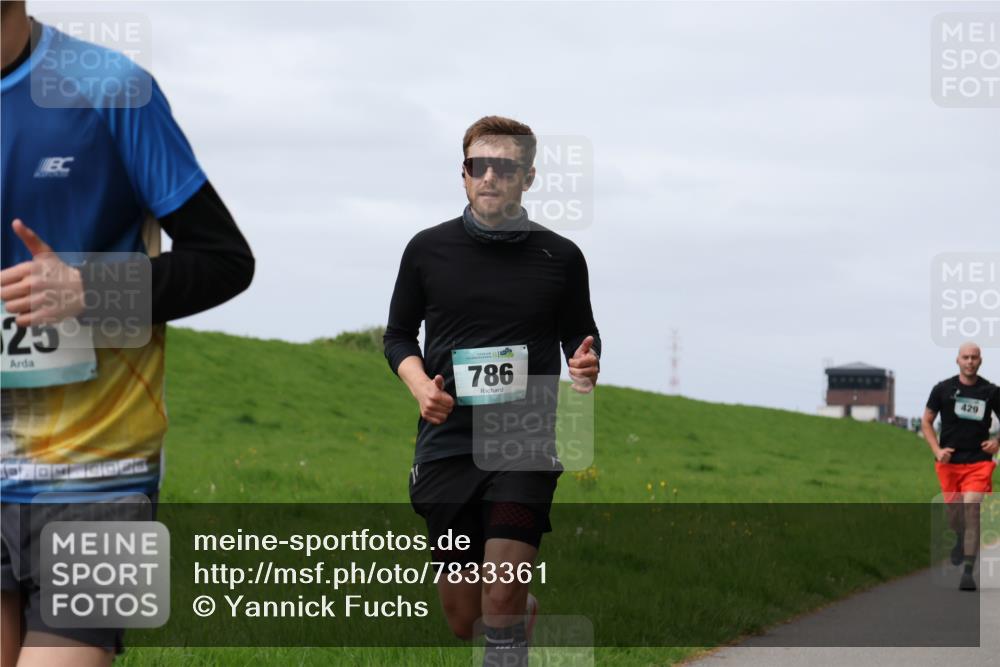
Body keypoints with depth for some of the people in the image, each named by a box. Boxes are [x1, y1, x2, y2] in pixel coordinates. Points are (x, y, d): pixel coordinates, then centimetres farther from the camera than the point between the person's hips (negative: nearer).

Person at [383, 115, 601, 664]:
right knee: (463, 618, 7)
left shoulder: (560, 257, 4)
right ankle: (526, 606, 42)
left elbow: (580, 336, 16)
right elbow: (398, 334, 14)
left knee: (503, 592, -19)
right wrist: (420, 387, -6)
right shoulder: (428, 249, 4)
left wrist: (584, 366, -7)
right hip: (448, 440, 2)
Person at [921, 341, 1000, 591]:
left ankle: (968, 570, -18)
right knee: (954, 509, 11)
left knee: (971, 507, -17)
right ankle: (959, 540, 47)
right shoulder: (943, 389, 1)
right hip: (950, 460, 2)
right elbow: (926, 422, 8)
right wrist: (937, 450, -5)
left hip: (978, 461, -2)